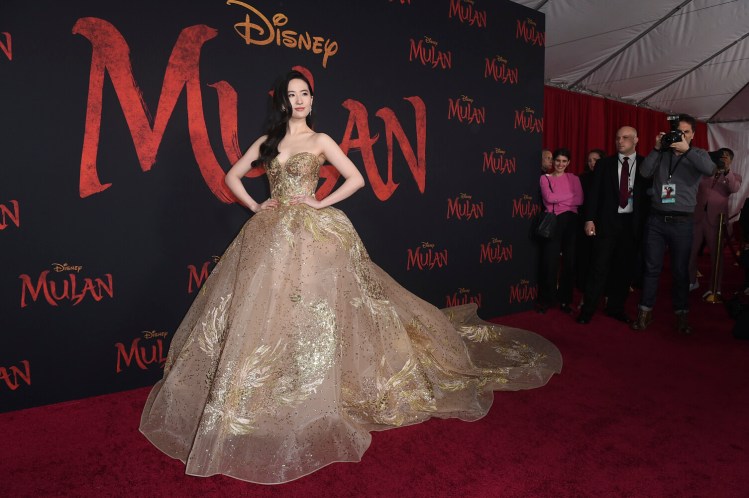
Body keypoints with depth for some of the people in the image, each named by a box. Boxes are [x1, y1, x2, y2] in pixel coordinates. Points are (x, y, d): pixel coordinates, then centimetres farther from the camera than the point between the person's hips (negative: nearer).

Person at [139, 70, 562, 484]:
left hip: (312, 235, -4)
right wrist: (254, 206, 5)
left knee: (310, 315, -5)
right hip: (270, 236, 4)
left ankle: (313, 402, 11)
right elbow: (233, 176, 20)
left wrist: (320, 204, -7)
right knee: (263, 316, 3)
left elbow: (356, 179, -2)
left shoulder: (320, 140, 4)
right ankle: (264, 401, 19)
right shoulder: (267, 142, 14)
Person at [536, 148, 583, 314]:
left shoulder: (574, 178, 11)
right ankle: (546, 299, 8)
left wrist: (558, 199, -10)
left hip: (571, 221, 3)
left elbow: (580, 200, -3)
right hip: (554, 222, -3)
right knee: (550, 261, -2)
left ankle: (564, 299, 17)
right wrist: (570, 196, -5)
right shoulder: (545, 178, 5)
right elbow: (549, 198, -11)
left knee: (569, 261, 6)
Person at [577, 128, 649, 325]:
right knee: (599, 267, -2)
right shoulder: (604, 164, 5)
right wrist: (589, 219, -9)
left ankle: (616, 308, 21)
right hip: (608, 221, -1)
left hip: (632, 223, 2)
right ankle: (588, 309, 6)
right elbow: (593, 193, 1)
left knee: (625, 268, 8)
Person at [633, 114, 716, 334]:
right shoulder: (662, 153, 7)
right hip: (656, 219, 1)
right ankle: (645, 312, 13)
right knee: (652, 267, 5)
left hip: (681, 222, 0)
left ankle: (681, 315, 20)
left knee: (680, 270, 8)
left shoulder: (698, 154, 5)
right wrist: (656, 148, -12)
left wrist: (686, 150, -19)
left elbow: (710, 170, -16)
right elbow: (644, 172, -6)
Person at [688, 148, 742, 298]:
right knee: (690, 252, 5)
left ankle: (715, 289, 12)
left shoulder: (734, 176, 8)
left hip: (716, 220, -2)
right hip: (697, 217, 2)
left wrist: (727, 169, -23)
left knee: (716, 256, 3)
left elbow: (735, 189, -12)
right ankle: (692, 281, 22)